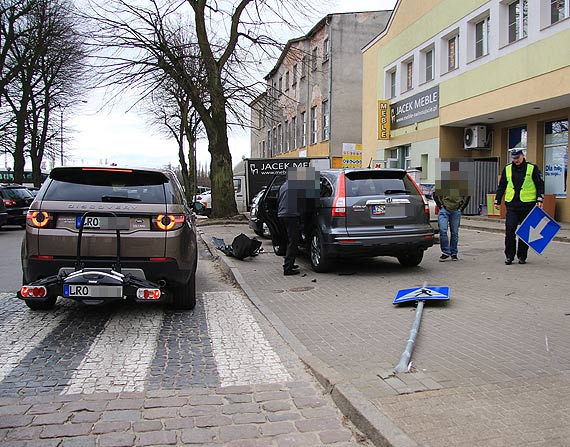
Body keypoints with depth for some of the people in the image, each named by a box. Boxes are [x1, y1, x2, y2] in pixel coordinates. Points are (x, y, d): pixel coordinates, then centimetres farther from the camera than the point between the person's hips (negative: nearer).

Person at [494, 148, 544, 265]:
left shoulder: (532, 168, 1)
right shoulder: (507, 169, 8)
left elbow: (540, 185, 3)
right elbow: (501, 186, 15)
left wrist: (539, 200, -8)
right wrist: (497, 201, 12)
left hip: (527, 205, -1)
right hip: (511, 205, 1)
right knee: (509, 230, -7)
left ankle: (522, 256, 16)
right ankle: (509, 255, 2)